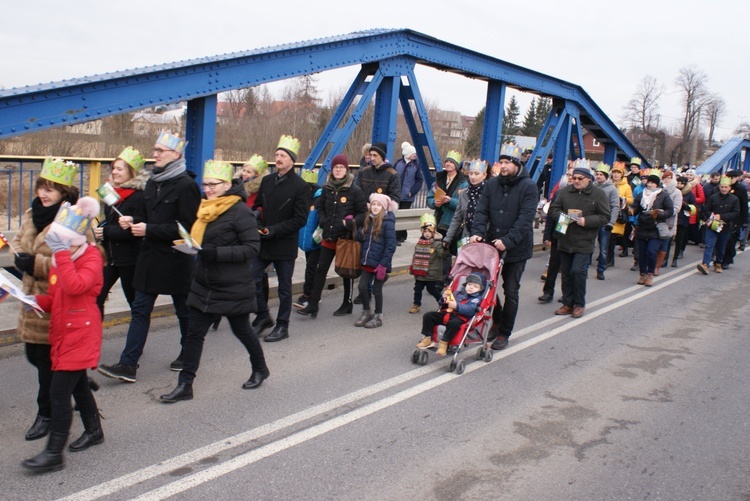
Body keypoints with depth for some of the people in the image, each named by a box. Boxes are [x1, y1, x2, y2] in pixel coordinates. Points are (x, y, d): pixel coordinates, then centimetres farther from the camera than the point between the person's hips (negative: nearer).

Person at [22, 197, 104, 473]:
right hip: (62, 334, 9)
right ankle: (94, 431, 37)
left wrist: (62, 253, -32)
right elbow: (54, 298, 16)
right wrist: (36, 300, -4)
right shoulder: (59, 259, 10)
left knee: (59, 391, -9)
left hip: (80, 334, -9)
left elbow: (75, 287, -32)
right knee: (78, 386, 20)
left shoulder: (91, 258, -13)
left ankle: (54, 452, -1)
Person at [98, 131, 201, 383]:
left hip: (176, 258, -7)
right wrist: (133, 221, -2)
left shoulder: (185, 185, -13)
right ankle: (128, 365, 7)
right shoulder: (153, 182, 12)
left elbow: (186, 226, -19)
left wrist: (149, 230, -20)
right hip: (150, 255, 7)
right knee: (140, 309, 4)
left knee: (184, 308, 11)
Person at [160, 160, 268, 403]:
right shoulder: (206, 209, 9)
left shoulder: (240, 211, -16)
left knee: (241, 330, 11)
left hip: (233, 287, -7)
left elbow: (252, 247, -21)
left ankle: (260, 369, 35)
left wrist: (216, 253, -27)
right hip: (204, 285, 7)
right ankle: (184, 385, 13)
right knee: (194, 333, 5)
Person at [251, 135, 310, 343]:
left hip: (285, 245, -5)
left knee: (284, 287, 6)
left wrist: (273, 231, -18)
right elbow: (257, 206, 16)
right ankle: (263, 316, 23)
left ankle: (282, 326, 20)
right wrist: (258, 226, -5)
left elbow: (300, 220, -12)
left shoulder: (300, 186, -9)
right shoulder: (267, 181, 8)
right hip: (262, 242, 5)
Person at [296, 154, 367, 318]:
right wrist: (324, 222, 0)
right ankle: (312, 305, 5)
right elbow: (320, 208, 16)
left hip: (346, 238, -4)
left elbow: (363, 213, -6)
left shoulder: (355, 190, -9)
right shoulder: (327, 188, 4)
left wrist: (349, 223, -19)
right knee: (321, 269, 2)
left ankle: (347, 304, 24)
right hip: (328, 237, 4)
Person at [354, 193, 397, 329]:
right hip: (367, 262, 5)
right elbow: (362, 238, 13)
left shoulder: (388, 222, -12)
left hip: (380, 263, -5)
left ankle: (378, 316, 22)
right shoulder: (369, 220, 9)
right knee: (362, 287, 4)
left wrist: (383, 264, -18)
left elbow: (391, 245, -15)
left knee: (377, 290, 6)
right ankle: (366, 312, 24)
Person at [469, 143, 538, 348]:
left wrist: (508, 240, -28)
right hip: (492, 244, 4)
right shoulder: (492, 184, 4)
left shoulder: (528, 186, -10)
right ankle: (496, 320, 33)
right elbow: (481, 210, -1)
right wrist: (477, 232, -18)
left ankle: (504, 334, 16)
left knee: (511, 291, 5)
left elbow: (525, 218, -18)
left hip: (516, 248, -4)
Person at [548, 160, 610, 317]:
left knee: (578, 271, -11)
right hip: (565, 241, 4)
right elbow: (553, 209, 8)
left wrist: (586, 221, -18)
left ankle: (579, 304, 7)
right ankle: (568, 303, 21)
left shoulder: (598, 194, -2)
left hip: (584, 243, -4)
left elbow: (605, 217, -4)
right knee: (566, 273, 9)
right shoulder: (565, 191, 5)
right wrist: (561, 216, -14)